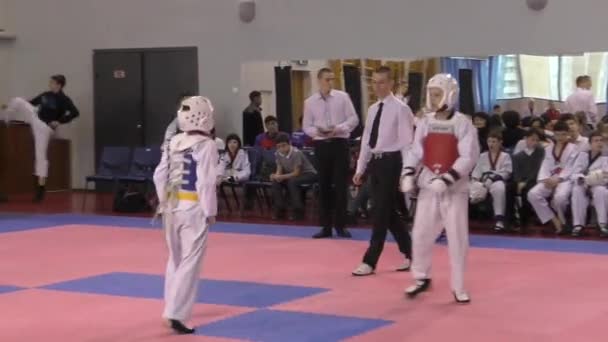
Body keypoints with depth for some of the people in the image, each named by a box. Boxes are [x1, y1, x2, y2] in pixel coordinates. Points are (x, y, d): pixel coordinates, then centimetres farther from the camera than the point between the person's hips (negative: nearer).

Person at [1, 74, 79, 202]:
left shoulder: (63, 100, -16)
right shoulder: (46, 95, 5)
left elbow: (75, 112, -27)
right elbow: (31, 102, 16)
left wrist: (59, 121, -24)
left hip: (45, 127, -6)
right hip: (35, 118, 6)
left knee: (40, 155, -8)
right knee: (18, 101, -9)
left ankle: (41, 186, 0)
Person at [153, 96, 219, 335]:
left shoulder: (173, 142, 6)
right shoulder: (205, 145, -14)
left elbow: (160, 175, 8)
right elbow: (206, 182, -17)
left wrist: (164, 202, 17)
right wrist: (210, 211, -10)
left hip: (172, 207, 7)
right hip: (194, 209, -7)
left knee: (176, 258, 22)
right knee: (190, 262, -3)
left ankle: (173, 307, 34)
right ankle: (176, 314, -9)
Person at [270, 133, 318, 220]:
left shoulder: (296, 153, -28)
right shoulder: (278, 154, -10)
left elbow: (296, 173, -26)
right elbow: (279, 170, -3)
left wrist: (281, 176, -33)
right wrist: (277, 176, -26)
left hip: (309, 174, -6)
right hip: (293, 174, 6)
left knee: (292, 181, -34)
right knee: (276, 182, -16)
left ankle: (298, 211, -22)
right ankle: (280, 208, -4)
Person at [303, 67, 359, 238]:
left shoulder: (342, 97, 0)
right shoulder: (310, 102, 4)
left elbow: (353, 119, 0)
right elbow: (306, 126, 8)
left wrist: (338, 129, -16)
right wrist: (317, 131, -13)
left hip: (339, 143, -1)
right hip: (321, 145, 2)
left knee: (340, 184, -1)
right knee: (324, 185, 6)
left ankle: (340, 225, 8)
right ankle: (326, 226, 14)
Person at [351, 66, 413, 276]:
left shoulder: (400, 108, -9)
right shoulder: (373, 109, 13)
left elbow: (407, 142, -11)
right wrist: (360, 169, 15)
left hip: (391, 163, -8)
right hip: (375, 162, 8)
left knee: (381, 213, -5)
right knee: (387, 213, 12)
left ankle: (370, 262, 0)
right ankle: (409, 253, 25)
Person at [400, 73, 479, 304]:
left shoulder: (462, 124, -9)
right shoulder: (425, 124, 6)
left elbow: (469, 157, -15)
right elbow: (416, 152, 10)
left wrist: (446, 179, -24)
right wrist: (408, 174, -7)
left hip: (455, 188, -4)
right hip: (428, 186, 4)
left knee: (457, 239, 0)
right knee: (420, 235, 7)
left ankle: (458, 287, 12)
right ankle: (421, 278, 27)